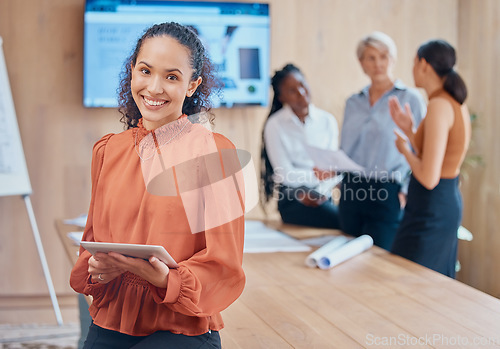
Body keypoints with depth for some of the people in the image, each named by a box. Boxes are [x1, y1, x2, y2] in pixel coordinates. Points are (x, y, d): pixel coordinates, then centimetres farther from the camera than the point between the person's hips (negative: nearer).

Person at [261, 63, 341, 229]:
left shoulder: (327, 120, 8)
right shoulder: (275, 125, -1)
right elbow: (285, 174, -8)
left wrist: (322, 191, -18)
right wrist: (315, 175, -25)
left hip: (323, 197, 4)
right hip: (293, 202, -4)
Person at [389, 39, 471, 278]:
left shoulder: (440, 105, -20)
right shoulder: (457, 104, 9)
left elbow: (429, 177, -24)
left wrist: (404, 149, -8)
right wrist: (409, 130, 15)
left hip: (431, 210, -10)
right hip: (450, 202, 10)